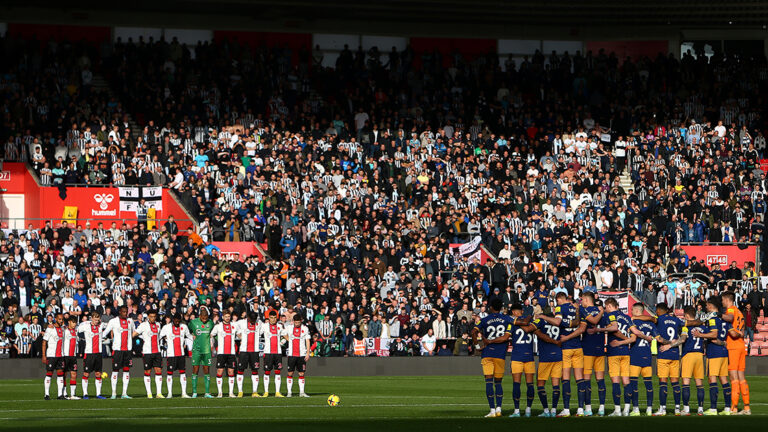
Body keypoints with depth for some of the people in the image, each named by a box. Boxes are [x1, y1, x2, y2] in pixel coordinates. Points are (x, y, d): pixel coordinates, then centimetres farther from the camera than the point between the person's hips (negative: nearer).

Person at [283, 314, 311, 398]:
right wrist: (290, 340, 9)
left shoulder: (305, 328, 2)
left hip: (302, 354, 0)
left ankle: (301, 392, 4)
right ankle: (289, 392, 3)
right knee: (290, 373, -2)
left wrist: (308, 353, -4)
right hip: (292, 354, 0)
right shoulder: (289, 328, 4)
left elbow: (307, 341, 3)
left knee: (301, 374, 0)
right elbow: (284, 334, 23)